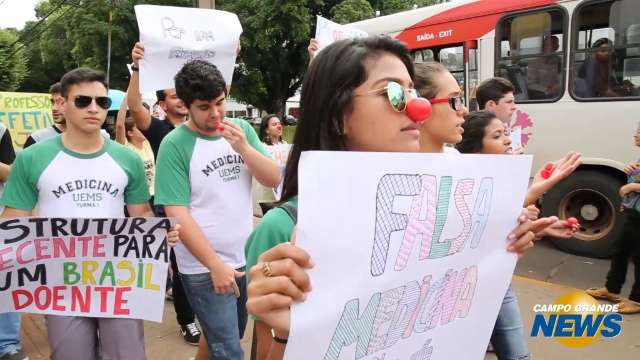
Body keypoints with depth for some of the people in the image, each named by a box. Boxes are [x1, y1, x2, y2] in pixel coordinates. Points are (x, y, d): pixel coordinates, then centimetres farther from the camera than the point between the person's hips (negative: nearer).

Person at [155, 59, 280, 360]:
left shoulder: (242, 129, 1)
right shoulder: (175, 144, -14)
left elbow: (273, 180, -3)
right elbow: (177, 214, -17)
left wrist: (243, 147, -20)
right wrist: (216, 265, -18)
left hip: (246, 258, 5)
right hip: (204, 268, -5)